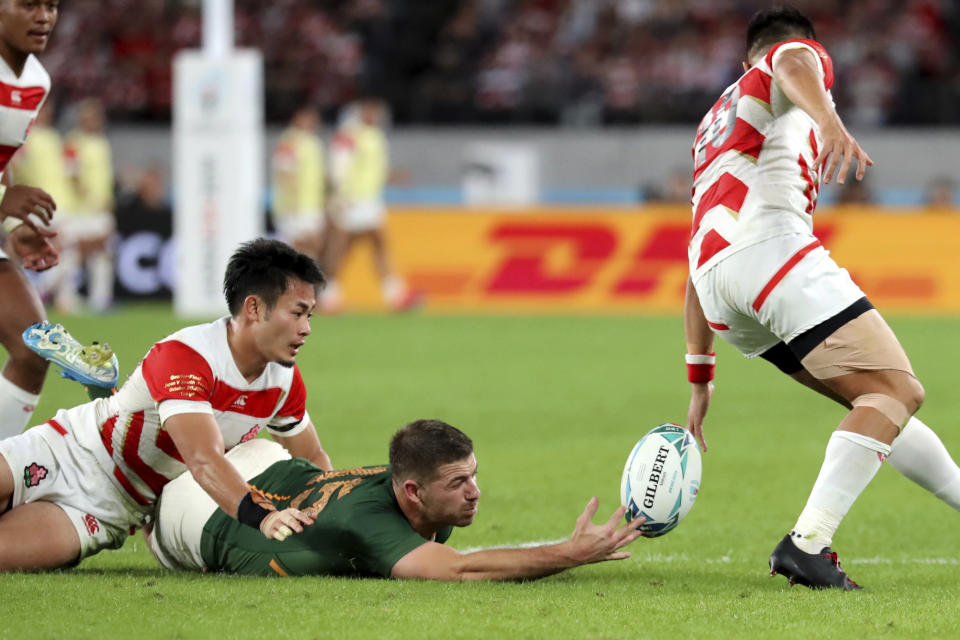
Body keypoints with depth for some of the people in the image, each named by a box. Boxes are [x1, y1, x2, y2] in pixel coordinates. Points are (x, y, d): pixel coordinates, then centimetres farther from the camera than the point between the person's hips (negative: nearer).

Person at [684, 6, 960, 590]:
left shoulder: (716, 120, 38)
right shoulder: (803, 53, 17)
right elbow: (793, 66, -13)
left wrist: (700, 376, 36)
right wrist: (828, 121, -35)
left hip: (713, 277, 8)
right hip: (771, 247, -8)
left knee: (878, 401, 18)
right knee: (897, 390, -12)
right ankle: (807, 543, -25)